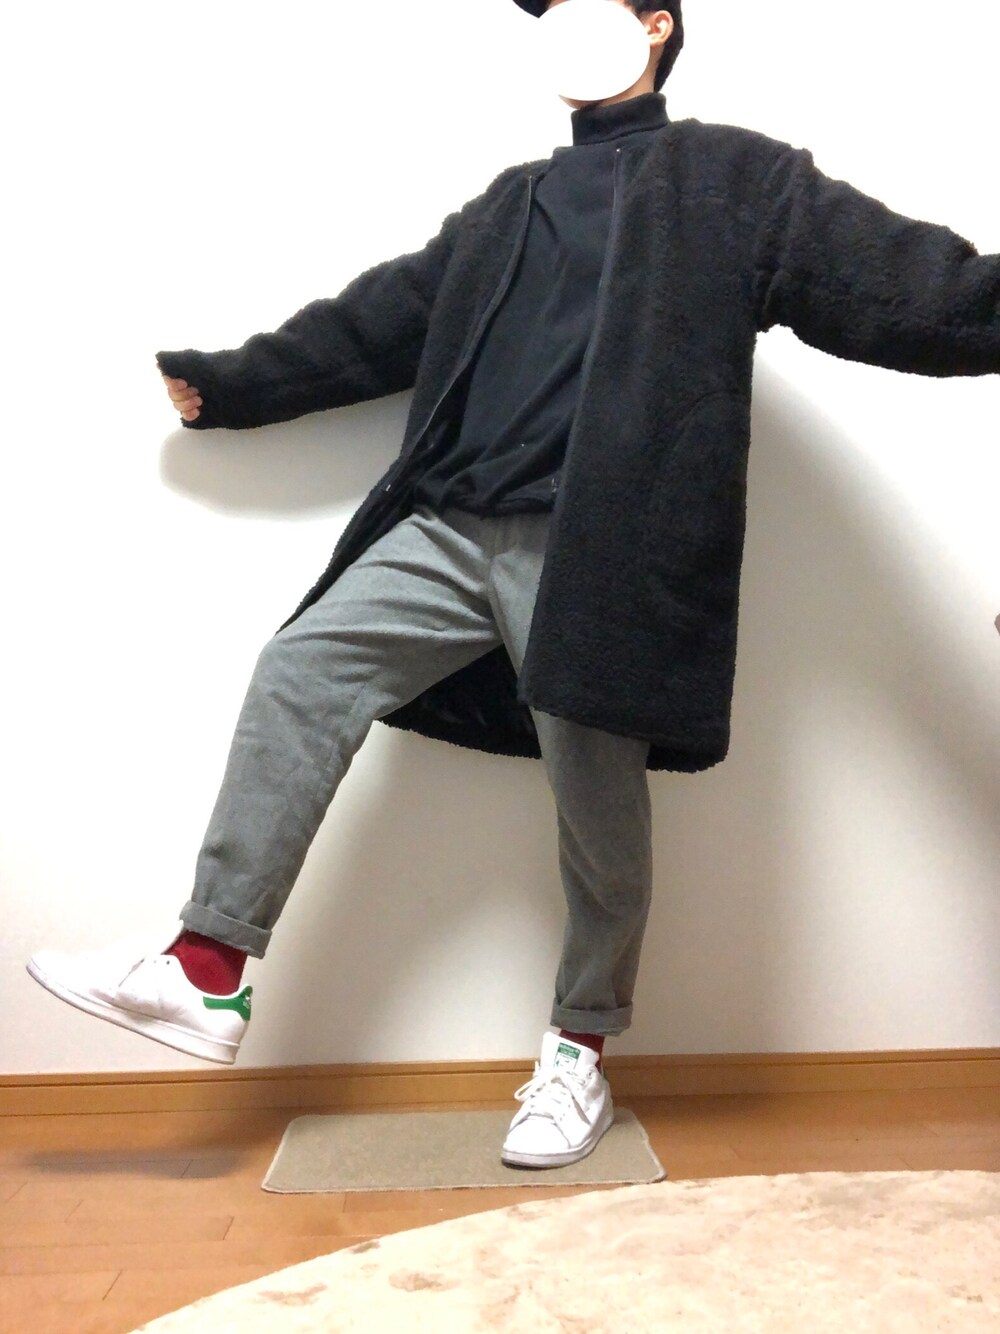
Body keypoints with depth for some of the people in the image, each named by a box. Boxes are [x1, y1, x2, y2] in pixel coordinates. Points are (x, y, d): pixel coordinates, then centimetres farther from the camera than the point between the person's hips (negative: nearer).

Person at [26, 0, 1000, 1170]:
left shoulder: (736, 179, 9)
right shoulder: (512, 204, 25)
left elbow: (888, 279, -4)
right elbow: (376, 321, 28)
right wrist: (230, 386, 31)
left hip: (596, 552, -5)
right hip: (453, 529, 6)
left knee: (598, 813, 2)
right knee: (299, 672, -6)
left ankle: (580, 1059, 24)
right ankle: (209, 973, 2)